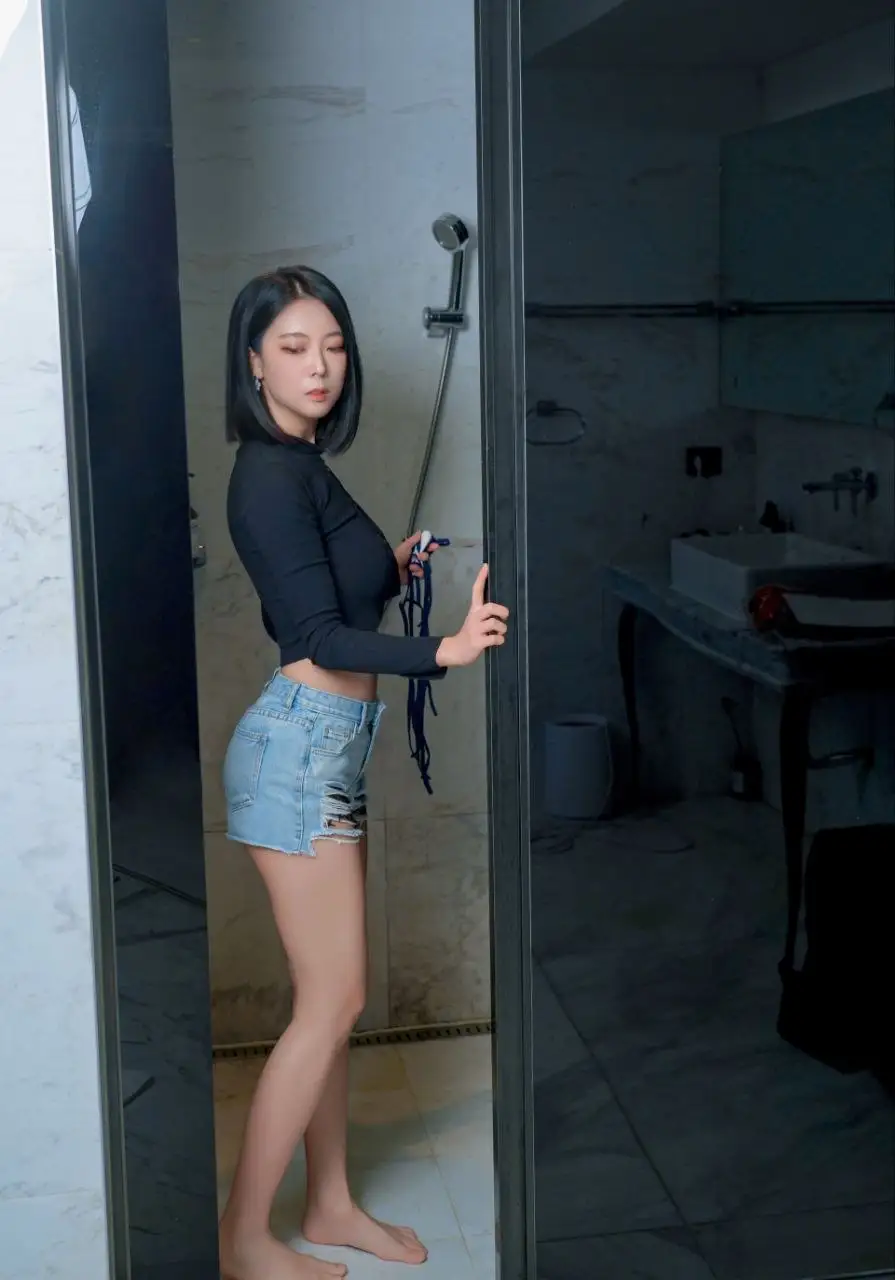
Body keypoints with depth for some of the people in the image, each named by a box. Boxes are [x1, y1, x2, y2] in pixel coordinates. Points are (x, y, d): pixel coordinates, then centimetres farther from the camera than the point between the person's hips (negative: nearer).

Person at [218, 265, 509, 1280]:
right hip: (301, 743, -9)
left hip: (328, 747, 9)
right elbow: (317, 636, -24)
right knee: (331, 1001, -3)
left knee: (331, 997, 14)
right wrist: (446, 651, -34)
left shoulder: (303, 468, 14)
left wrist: (388, 571, 7)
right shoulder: (271, 474, -16)